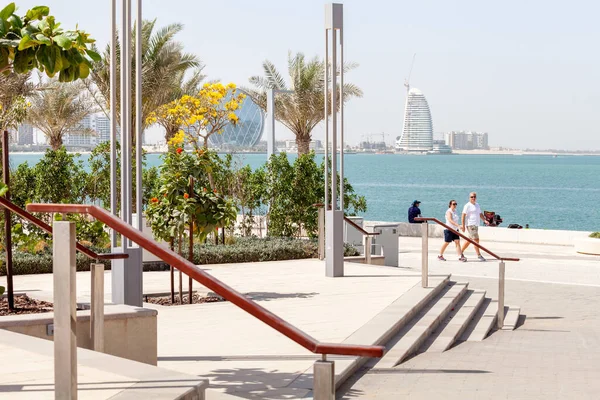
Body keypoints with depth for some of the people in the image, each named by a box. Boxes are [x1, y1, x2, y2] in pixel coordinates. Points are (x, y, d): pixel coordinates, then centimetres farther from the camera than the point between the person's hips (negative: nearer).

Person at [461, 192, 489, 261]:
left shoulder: (477, 205, 19)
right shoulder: (467, 205, -7)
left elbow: (480, 214, 22)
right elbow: (463, 215, -12)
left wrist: (485, 220, 6)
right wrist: (463, 225, -17)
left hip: (476, 225, 9)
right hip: (471, 225, -9)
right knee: (476, 239, -10)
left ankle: (461, 252, 20)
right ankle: (479, 255, -8)